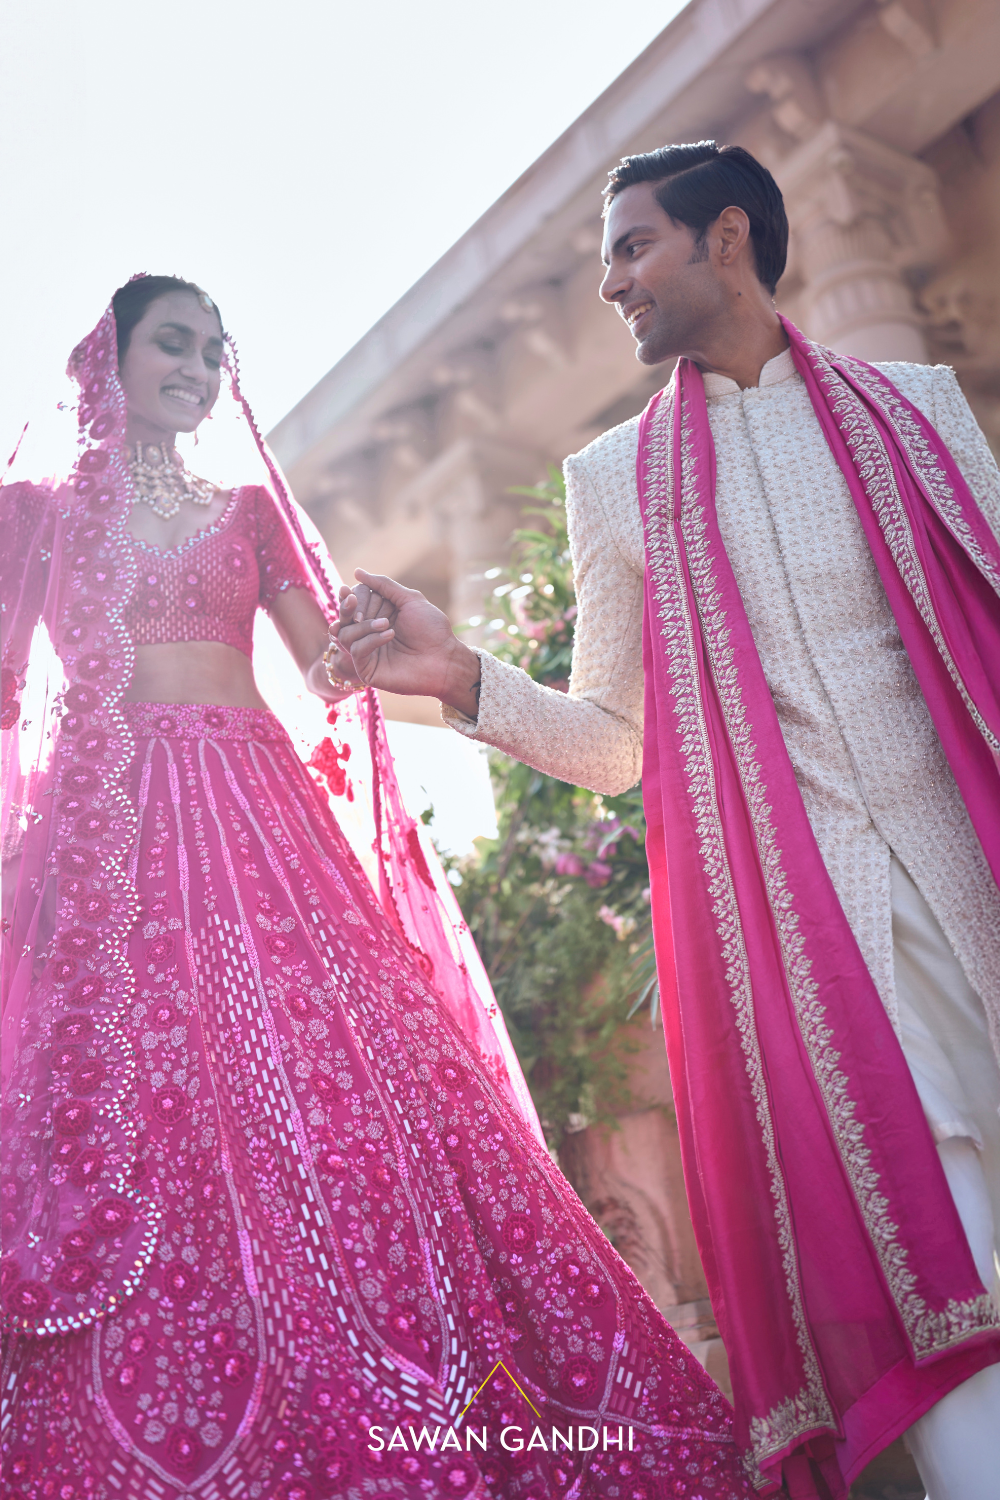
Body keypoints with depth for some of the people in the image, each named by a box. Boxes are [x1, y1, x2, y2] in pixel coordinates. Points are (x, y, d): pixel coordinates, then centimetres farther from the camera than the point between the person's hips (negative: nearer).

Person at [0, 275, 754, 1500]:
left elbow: (329, 664, 12)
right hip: (104, 838, -1)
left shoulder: (246, 507, 20)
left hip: (257, 826, 1)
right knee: (123, 1098, -9)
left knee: (322, 1082, -10)